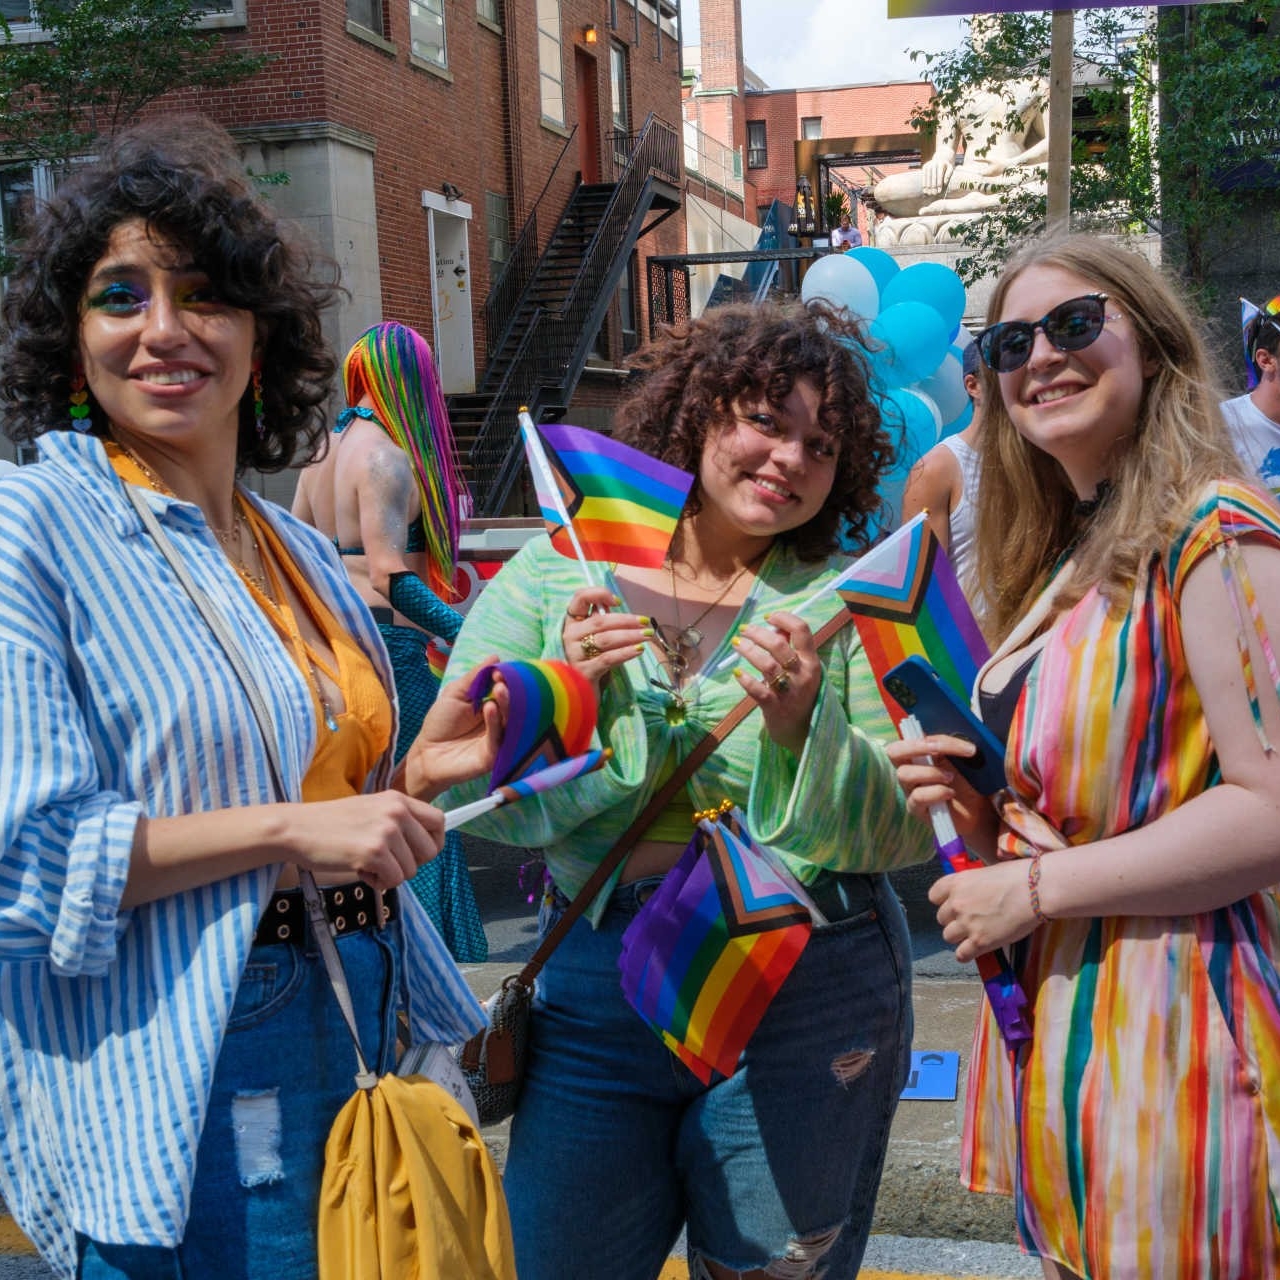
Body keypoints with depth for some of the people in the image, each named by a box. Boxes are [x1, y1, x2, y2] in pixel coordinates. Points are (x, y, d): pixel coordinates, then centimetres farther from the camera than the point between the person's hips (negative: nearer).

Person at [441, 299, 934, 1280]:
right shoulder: (554, 574, 1)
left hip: (804, 997, -1)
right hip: (591, 989, 1)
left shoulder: (847, 600, -2)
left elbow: (908, 831, -6)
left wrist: (802, 728, -22)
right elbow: (457, 787, -3)